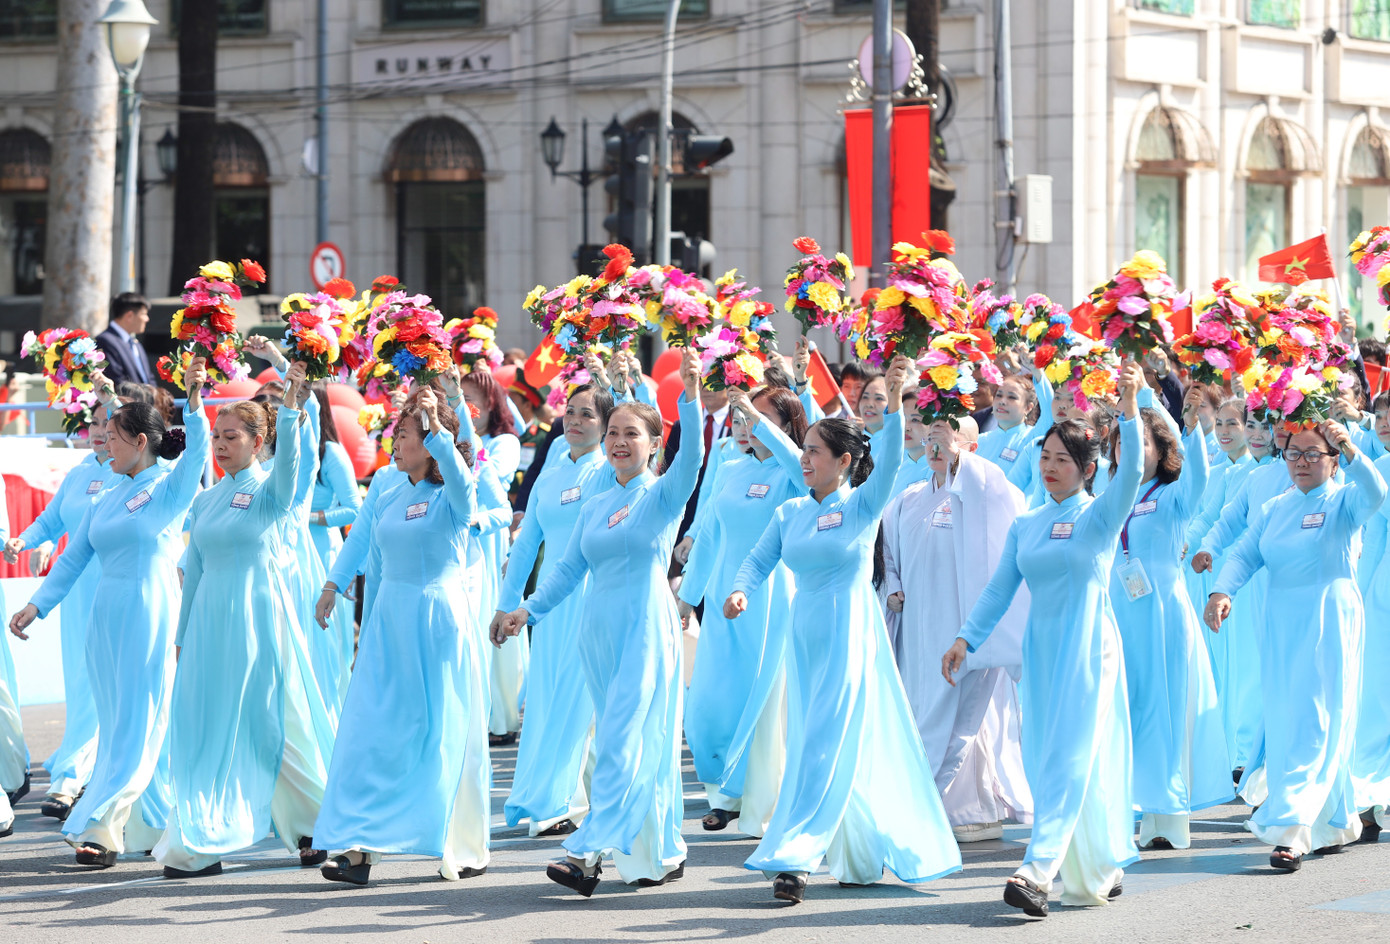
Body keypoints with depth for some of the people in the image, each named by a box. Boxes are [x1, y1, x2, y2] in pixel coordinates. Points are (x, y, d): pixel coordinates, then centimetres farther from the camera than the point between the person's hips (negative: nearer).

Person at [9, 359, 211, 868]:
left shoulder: (171, 487, -1)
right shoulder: (106, 499, 15)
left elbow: (196, 448, -17)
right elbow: (73, 558, 15)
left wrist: (194, 399, -32)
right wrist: (36, 605, 5)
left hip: (151, 615, -7)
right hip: (107, 616, 7)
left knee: (138, 727, -6)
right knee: (118, 725, 8)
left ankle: (100, 827, -9)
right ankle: (157, 824, 17)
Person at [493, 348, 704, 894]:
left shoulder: (663, 495, -1)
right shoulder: (595, 508, 16)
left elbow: (691, 455, -20)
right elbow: (568, 569, 16)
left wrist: (690, 394, -34)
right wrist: (527, 610, 3)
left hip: (646, 626, -6)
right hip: (599, 628, 6)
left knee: (622, 741, -13)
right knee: (641, 744, 10)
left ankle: (590, 852, -21)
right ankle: (665, 854, 17)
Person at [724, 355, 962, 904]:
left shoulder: (862, 505, -5)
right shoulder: (790, 513, 9)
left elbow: (890, 462, -20)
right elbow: (759, 559, 6)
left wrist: (893, 402, -35)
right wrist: (740, 591, -16)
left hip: (849, 636, -6)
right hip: (805, 635, 6)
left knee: (827, 748, -9)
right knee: (836, 750, 11)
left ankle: (794, 858, -12)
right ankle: (864, 858, 23)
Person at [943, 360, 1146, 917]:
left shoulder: (1099, 515, -4)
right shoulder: (1026, 526, 12)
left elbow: (1131, 472, -22)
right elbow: (1000, 588, 12)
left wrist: (1130, 408, -33)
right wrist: (966, 639, 0)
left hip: (1088, 646, -6)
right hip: (1042, 647, 6)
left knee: (1070, 757, -12)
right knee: (1046, 761, 7)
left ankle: (1037, 872, -21)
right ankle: (1103, 870, 19)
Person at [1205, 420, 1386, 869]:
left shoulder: (1342, 501, -3)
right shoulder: (1274, 509, 13)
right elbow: (1244, 553, 4)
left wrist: (1350, 450, -43)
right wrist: (1222, 591, -15)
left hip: (1330, 623, -6)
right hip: (1280, 625, 6)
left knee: (1315, 725, -10)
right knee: (1283, 726, 8)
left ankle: (1291, 830, -15)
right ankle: (1335, 823, 21)